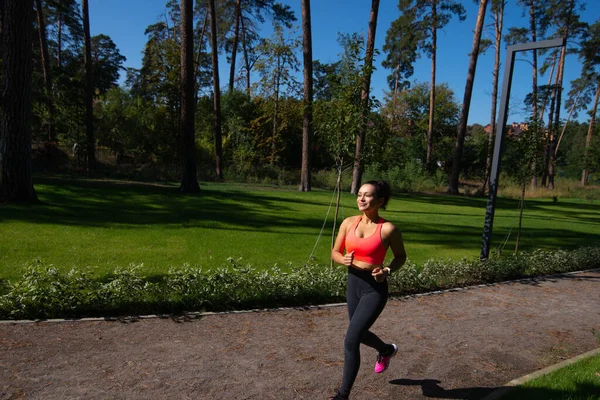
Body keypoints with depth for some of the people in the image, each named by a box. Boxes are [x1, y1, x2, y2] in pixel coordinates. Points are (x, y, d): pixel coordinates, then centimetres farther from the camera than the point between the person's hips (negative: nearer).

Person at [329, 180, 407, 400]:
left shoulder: (388, 229, -14)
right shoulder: (349, 223, -3)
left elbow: (400, 256, 1)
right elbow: (335, 252, 6)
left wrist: (387, 271, -17)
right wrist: (344, 260, -16)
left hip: (375, 288, -6)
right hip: (353, 284, 6)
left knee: (350, 341, -9)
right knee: (360, 334, 24)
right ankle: (387, 350, 59)